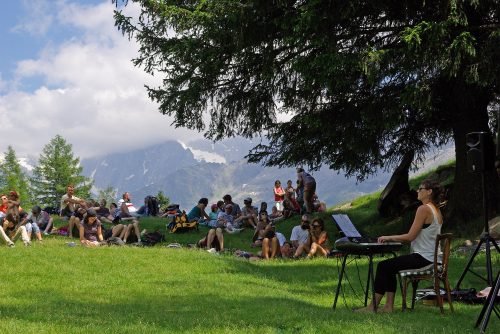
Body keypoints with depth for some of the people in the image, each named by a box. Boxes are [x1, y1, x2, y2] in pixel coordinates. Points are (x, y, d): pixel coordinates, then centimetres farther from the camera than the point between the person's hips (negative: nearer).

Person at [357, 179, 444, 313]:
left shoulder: (424, 209, -15)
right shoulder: (436, 211, 15)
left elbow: (410, 236, -18)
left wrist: (389, 237, -7)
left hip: (422, 257, -10)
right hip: (431, 257, 10)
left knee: (383, 266, -2)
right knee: (390, 267, 18)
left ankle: (373, 306, 2)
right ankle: (389, 306, 14)